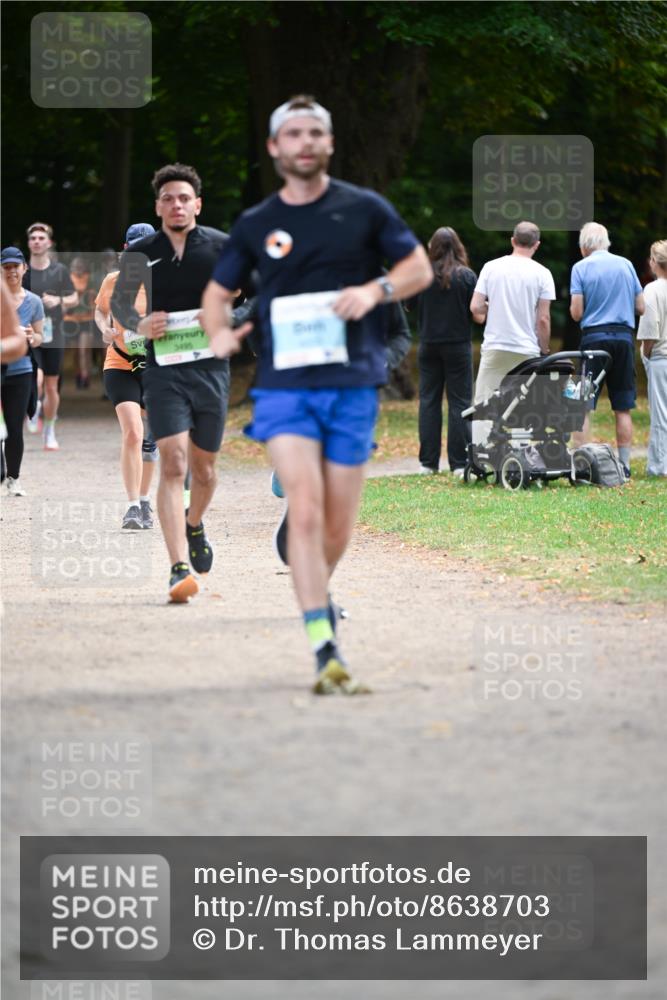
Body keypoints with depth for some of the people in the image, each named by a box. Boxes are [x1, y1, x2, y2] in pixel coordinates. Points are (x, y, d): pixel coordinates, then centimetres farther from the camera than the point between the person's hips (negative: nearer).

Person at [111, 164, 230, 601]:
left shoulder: (222, 247, 0)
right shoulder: (141, 253, 2)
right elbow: (119, 301, 18)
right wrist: (139, 324, -4)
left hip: (211, 367, 1)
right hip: (164, 369, -1)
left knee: (204, 468, 13)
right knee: (173, 464, -15)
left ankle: (195, 525, 47)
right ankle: (180, 569, -21)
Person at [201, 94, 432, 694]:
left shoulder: (364, 210, 5)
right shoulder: (256, 226, 8)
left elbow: (420, 267, 10)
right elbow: (218, 292, 17)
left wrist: (375, 289, -11)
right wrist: (219, 334, -5)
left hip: (353, 385, 1)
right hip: (284, 389, 0)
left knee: (338, 530, 5)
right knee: (305, 513, -17)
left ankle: (316, 590, 40)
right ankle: (326, 654, -18)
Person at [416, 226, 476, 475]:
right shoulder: (467, 276, -8)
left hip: (429, 345, 1)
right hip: (459, 344, -1)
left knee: (428, 401, 8)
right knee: (459, 402, 2)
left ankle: (428, 461, 7)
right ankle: (459, 462, -3)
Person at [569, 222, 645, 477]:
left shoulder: (581, 267, -2)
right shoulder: (626, 265, 8)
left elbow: (576, 313, -7)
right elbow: (640, 307, 10)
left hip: (594, 337, -3)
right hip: (624, 336, 3)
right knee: (623, 408, 6)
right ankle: (624, 464, 5)